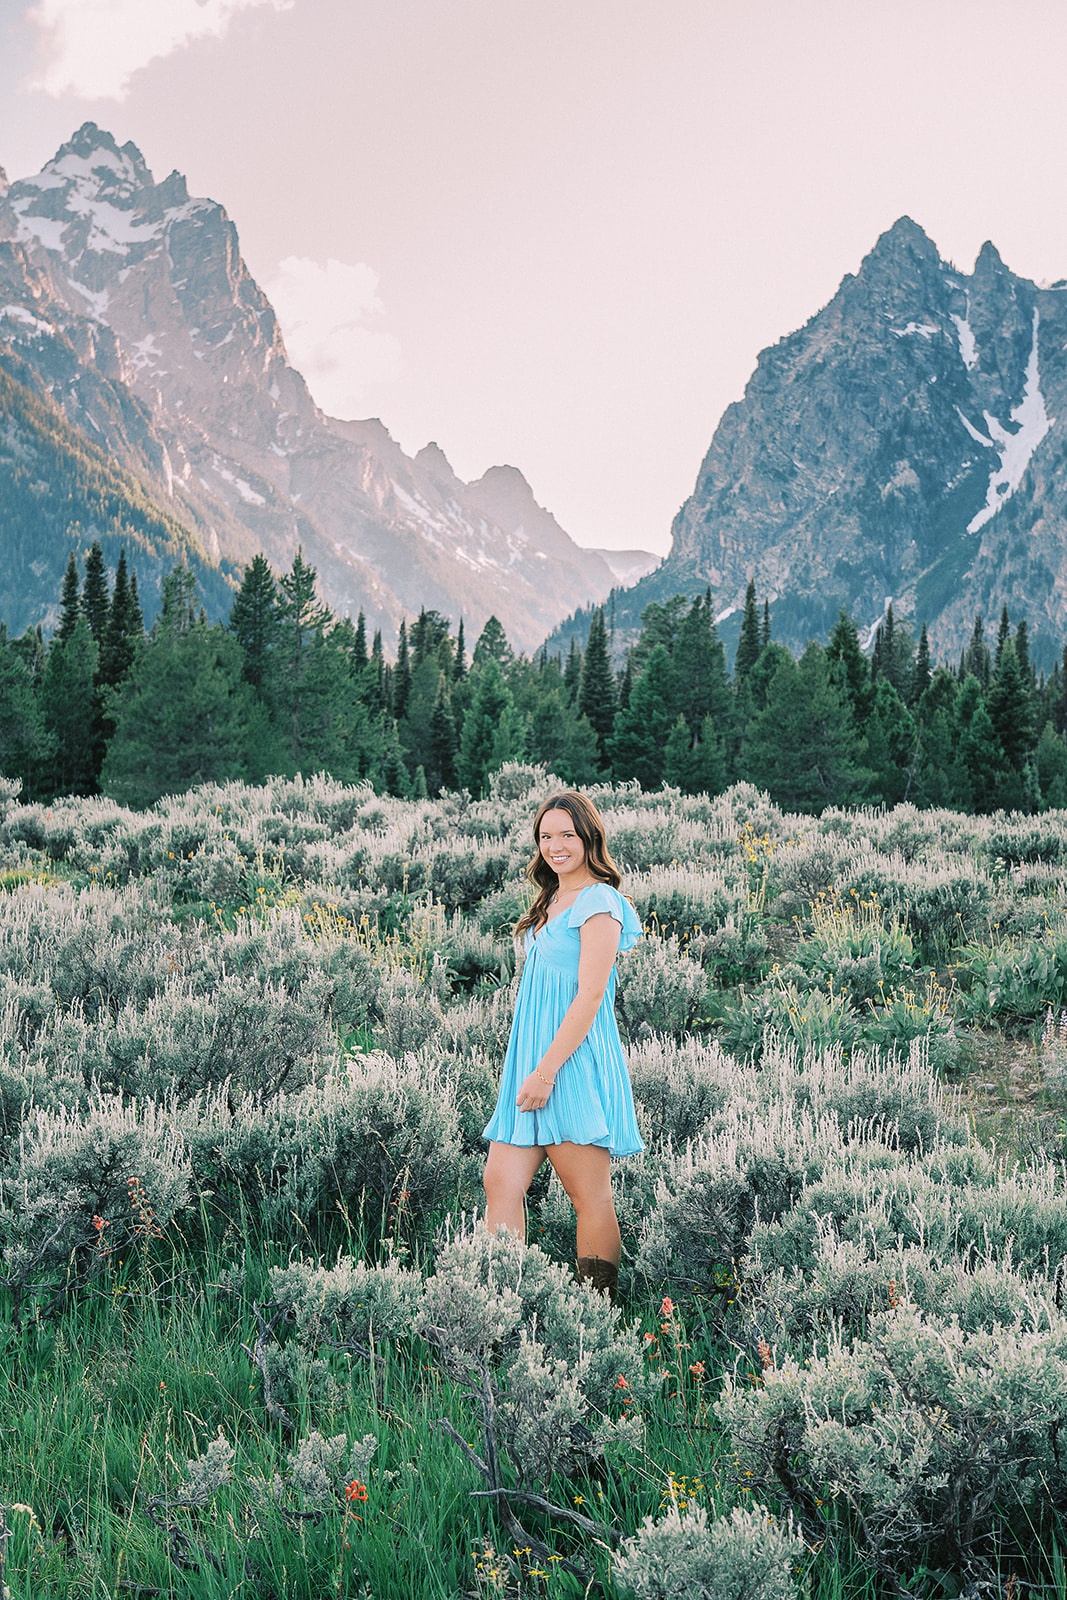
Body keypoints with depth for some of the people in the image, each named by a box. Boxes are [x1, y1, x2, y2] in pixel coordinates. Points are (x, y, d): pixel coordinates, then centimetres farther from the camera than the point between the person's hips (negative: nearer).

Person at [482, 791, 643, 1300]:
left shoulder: (598, 904, -9)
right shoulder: (552, 902, 18)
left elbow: (590, 996, -16)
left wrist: (546, 1070, -19)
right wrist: (529, 1070, 17)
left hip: (575, 1063, -9)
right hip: (531, 1063, 9)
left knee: (590, 1199, 0)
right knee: (500, 1182, 0)